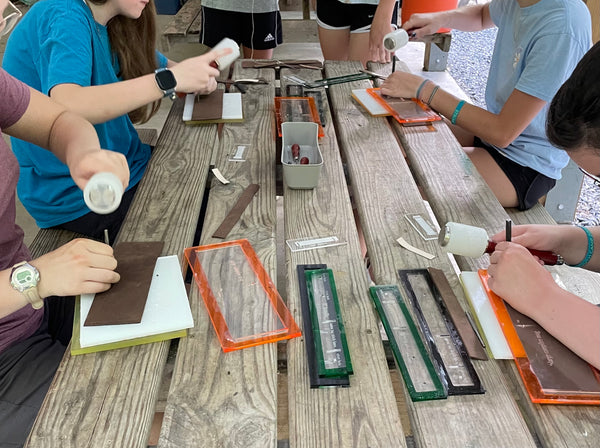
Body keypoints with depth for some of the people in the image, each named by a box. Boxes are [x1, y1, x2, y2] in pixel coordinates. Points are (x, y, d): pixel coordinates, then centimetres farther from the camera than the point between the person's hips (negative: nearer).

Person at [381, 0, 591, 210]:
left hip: (526, 167, -8)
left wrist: (423, 89, -22)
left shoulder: (562, 29, -28)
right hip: (498, 128, 9)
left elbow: (503, 133, -26)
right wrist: (441, 18, 1)